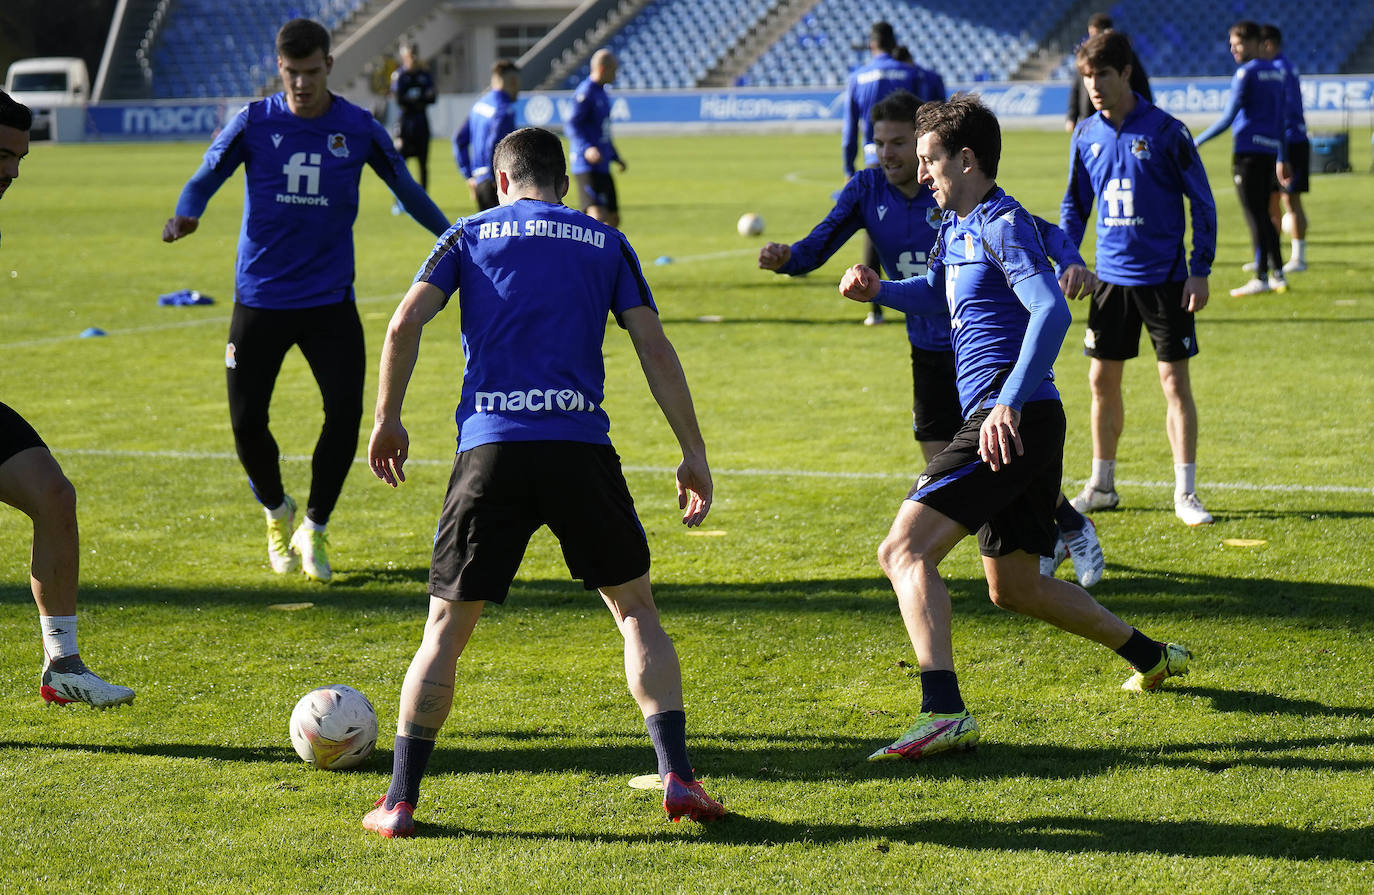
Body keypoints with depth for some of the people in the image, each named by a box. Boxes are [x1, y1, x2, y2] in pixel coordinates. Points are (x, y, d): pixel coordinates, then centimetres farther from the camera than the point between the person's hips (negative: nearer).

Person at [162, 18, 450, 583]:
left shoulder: (359, 129, -1)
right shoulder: (254, 123, -3)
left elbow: (406, 188, 12)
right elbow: (204, 179, 3)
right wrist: (185, 216, -18)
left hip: (330, 299, 0)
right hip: (260, 298, 0)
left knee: (345, 414, -11)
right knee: (246, 420, -1)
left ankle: (313, 530, 9)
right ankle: (278, 512, 28)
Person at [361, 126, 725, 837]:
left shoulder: (472, 234, 14)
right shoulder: (606, 243, 16)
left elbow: (403, 325, 2)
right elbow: (655, 350, 8)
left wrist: (387, 419, 13)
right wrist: (693, 453, 10)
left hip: (490, 448, 0)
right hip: (580, 447, 0)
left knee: (446, 628, 8)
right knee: (635, 609, 14)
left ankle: (398, 802, 5)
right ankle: (676, 777, 3)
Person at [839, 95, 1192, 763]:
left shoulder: (1003, 225, -11)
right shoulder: (956, 225, 18)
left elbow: (1051, 312, -26)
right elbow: (937, 295, 39)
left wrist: (1008, 404, -35)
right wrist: (879, 290, 18)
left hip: (1011, 423, -10)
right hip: (1023, 427, 10)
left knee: (904, 551, -19)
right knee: (1014, 587, 22)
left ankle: (944, 712, -31)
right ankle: (1150, 656, 33)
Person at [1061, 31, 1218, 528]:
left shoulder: (1165, 130, -10)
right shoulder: (1086, 134, 4)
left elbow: (1203, 202, -5)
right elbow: (1075, 204, 15)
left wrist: (1200, 270, -10)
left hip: (1164, 277, -4)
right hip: (1111, 276, 4)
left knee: (1175, 381, -3)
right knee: (1102, 381, 8)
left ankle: (1185, 492, 5)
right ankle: (1101, 485, 21)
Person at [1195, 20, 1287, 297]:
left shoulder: (1246, 73, -9)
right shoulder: (1274, 72, 16)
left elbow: (1228, 117, -13)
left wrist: (1197, 142, -8)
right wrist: (1281, 158, 26)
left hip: (1249, 149, -8)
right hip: (1270, 150, 8)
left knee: (1255, 216, -5)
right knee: (1263, 215, 13)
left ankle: (1261, 278, -5)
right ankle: (1278, 276, 12)